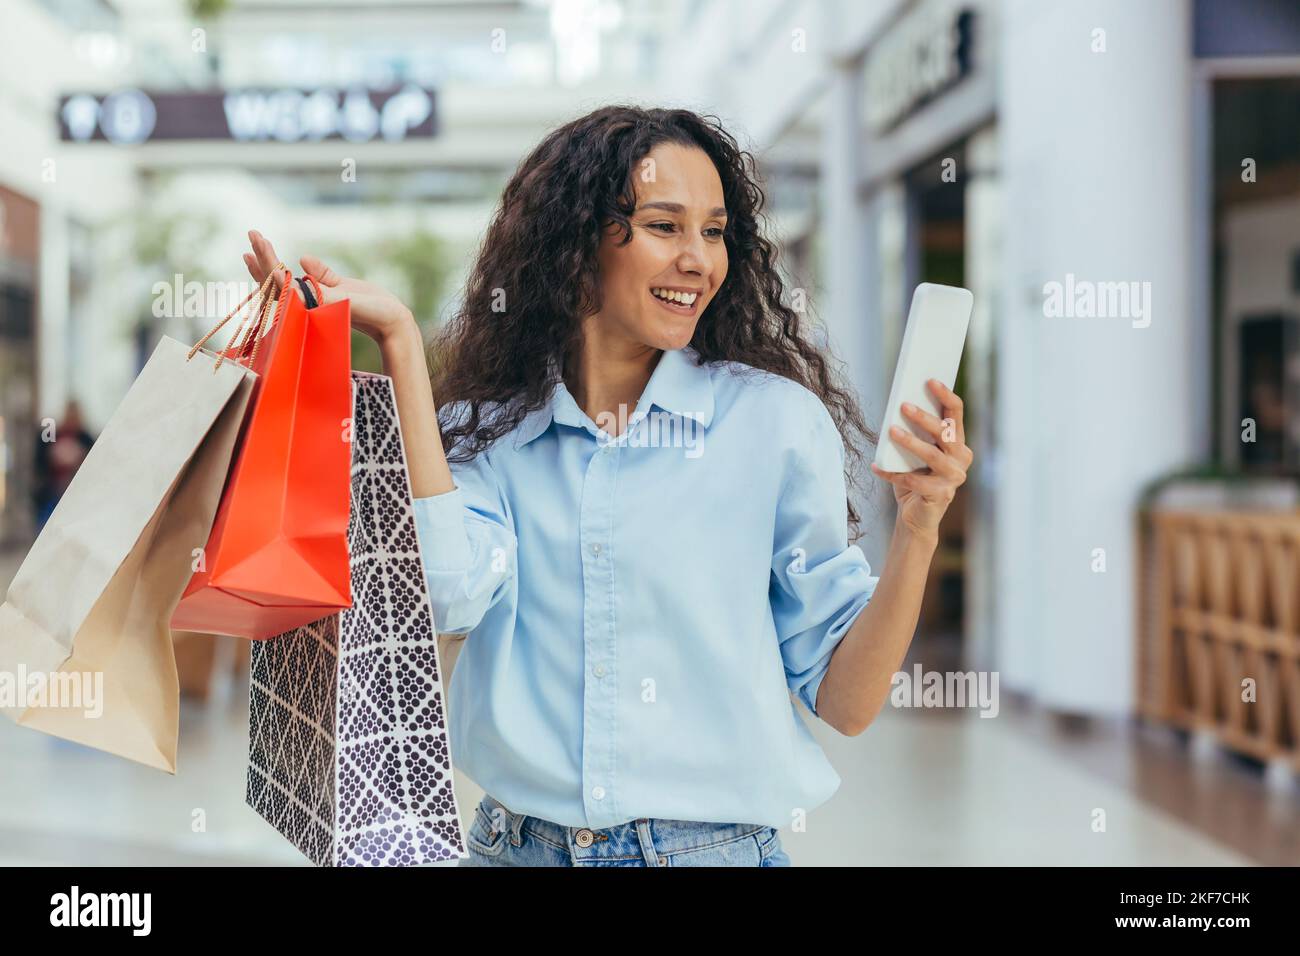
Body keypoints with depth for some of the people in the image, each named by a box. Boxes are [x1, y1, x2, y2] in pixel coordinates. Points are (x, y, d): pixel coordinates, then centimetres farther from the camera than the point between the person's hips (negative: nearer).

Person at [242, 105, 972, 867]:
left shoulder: (776, 419, -5)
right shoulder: (485, 432, -1)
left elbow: (844, 703, -4)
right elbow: (449, 597, -21)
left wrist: (917, 531, -20)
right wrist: (401, 344, -17)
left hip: (718, 845, -1)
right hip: (519, 844, 1)